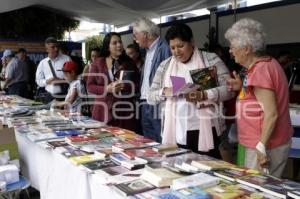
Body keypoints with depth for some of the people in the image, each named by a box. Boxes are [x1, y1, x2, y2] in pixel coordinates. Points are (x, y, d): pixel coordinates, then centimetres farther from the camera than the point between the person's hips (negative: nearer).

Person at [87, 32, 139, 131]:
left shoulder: (129, 63, 9)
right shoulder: (98, 63, 8)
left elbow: (137, 85, 6)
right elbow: (90, 86, 5)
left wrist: (124, 87, -13)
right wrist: (107, 89, -11)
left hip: (124, 111, 0)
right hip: (103, 111, 0)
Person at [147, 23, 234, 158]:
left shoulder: (211, 59, 0)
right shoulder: (165, 66, 9)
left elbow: (228, 89, -5)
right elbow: (150, 97, 10)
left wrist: (203, 95, -20)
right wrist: (164, 92, -12)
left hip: (204, 130, -2)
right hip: (175, 131, 3)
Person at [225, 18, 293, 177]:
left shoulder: (260, 70, -20)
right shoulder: (267, 63, 10)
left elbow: (271, 114, -23)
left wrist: (261, 146, -21)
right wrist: (243, 87, 9)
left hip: (267, 146, -10)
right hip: (272, 142, 10)